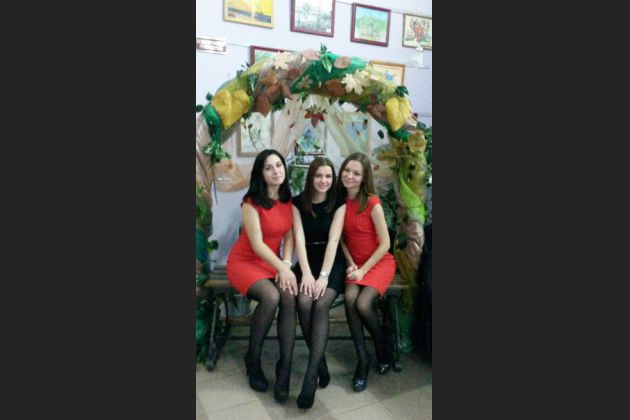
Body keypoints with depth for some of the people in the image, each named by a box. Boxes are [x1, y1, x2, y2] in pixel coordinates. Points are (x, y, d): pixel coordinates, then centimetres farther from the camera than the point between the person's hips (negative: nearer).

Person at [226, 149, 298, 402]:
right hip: (244, 262, -4)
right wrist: (282, 268, -26)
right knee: (271, 297, -33)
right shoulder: (251, 201, -14)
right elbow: (257, 244, -18)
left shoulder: (287, 199, 3)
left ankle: (285, 368, -19)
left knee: (290, 296, -28)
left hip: (271, 262, 4)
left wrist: (286, 264, -15)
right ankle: (252, 359, -8)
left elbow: (289, 236, 2)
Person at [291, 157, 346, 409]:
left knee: (321, 305, -28)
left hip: (333, 262, -1)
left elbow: (333, 240, -11)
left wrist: (323, 275, -21)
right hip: (308, 260, 1)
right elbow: (299, 238, -6)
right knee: (304, 302, -27)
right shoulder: (298, 203, 3)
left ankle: (310, 374, -25)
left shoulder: (338, 203, -1)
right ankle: (320, 363, -9)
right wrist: (306, 273, -18)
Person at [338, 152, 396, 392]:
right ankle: (362, 358, -9)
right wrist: (350, 264, -8)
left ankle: (382, 349, 6)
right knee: (349, 298, -24)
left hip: (380, 262, -3)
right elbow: (341, 238, 6)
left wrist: (363, 269, -16)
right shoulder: (340, 200, -1)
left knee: (362, 304, -24)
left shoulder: (372, 202, -15)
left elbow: (385, 244, -13)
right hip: (355, 263, 4)